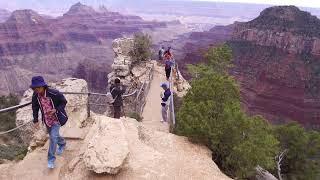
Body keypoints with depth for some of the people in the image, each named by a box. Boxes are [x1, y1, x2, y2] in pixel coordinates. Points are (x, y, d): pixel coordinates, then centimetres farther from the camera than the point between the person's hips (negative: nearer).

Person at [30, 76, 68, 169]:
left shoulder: (54, 93, -28)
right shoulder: (35, 96, -15)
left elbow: (64, 102, -13)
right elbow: (35, 108, 1)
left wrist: (55, 110, -28)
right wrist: (35, 121, -3)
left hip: (56, 119, -5)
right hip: (47, 119, 5)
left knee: (53, 137, -12)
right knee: (53, 135, 23)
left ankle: (51, 159, 4)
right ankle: (62, 144, 54)